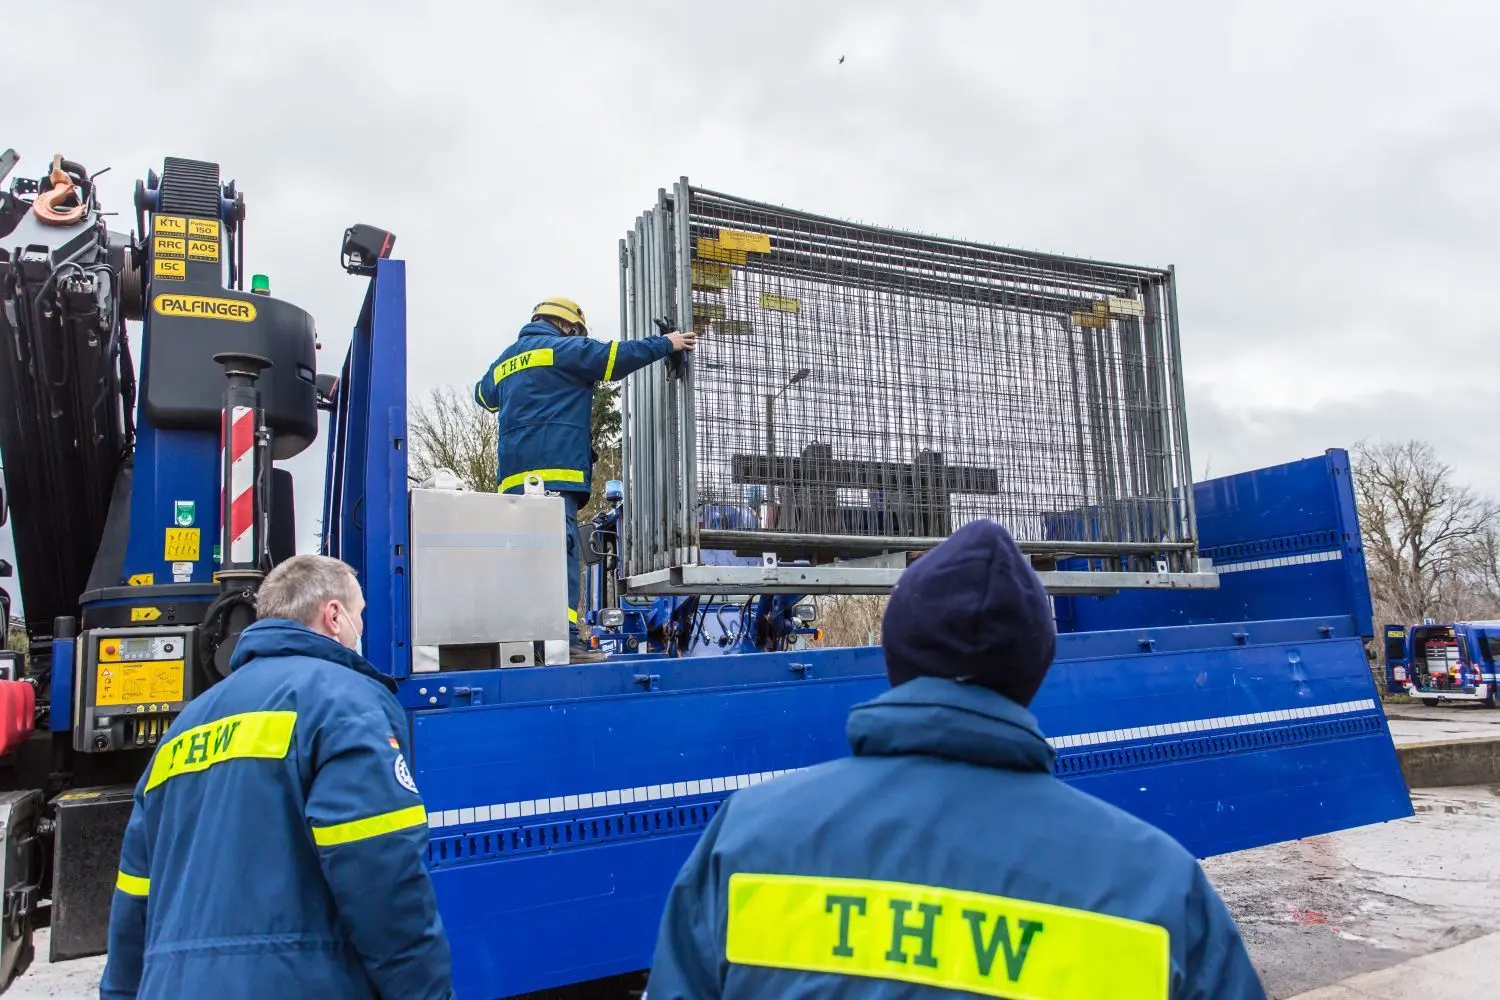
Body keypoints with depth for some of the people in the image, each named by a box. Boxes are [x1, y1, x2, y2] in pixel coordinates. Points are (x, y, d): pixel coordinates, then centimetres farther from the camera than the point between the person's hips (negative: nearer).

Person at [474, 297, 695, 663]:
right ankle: (565, 639, -25)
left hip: (514, 475, 8)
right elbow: (612, 356, -3)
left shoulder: (505, 361, 27)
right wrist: (666, 344, 6)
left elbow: (484, 394, 45)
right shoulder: (561, 347, 4)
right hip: (552, 469, -8)